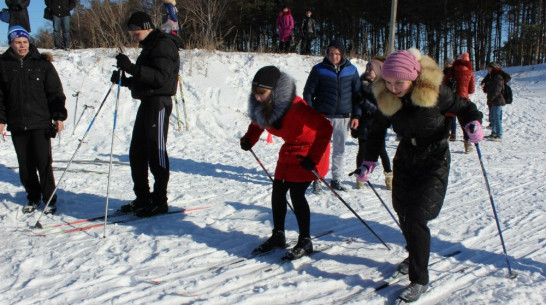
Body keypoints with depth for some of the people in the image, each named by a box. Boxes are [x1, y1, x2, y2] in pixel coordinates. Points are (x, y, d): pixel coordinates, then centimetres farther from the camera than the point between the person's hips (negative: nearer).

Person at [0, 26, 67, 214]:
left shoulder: (42, 63, 3)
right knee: (25, 165, 8)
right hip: (17, 124, 2)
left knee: (44, 163, -3)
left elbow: (55, 92, 4)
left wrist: (59, 116, -2)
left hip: (41, 122, -2)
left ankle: (49, 199, 10)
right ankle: (33, 198, 23)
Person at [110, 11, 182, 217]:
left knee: (156, 153, -7)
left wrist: (132, 68, -28)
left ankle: (160, 201, 0)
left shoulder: (164, 45, -10)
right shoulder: (149, 46, 21)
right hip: (147, 102, 10)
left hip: (159, 103, -10)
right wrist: (124, 80, 9)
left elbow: (160, 77, -23)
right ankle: (142, 198, 19)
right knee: (137, 152, 11)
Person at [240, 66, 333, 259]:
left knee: (296, 193, -12)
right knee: (278, 191, 6)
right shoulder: (263, 106, -11)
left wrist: (313, 158, -35)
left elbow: (325, 127, -35)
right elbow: (257, 122, 13)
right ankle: (278, 235, 22)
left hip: (310, 150, -8)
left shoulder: (294, 106, -34)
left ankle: (305, 242, 2)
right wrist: (249, 139, -2)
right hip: (290, 150, 8)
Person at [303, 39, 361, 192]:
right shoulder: (319, 70, -2)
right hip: (322, 116, -2)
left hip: (343, 117, 2)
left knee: (339, 150, 9)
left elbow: (357, 94, 10)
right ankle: (316, 179, 10)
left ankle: (336, 179, 20)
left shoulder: (351, 70, 4)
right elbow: (308, 92, 1)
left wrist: (356, 115, 4)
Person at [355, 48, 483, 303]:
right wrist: (369, 160, -3)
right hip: (406, 158, 5)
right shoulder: (386, 98, -11)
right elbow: (378, 131, 3)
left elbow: (463, 107, -5)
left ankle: (419, 280, 2)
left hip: (435, 161, -5)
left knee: (417, 218, -12)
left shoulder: (434, 92, -22)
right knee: (403, 214, 14)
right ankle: (415, 255, 43)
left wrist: (473, 123, -26)